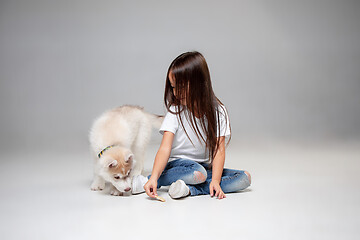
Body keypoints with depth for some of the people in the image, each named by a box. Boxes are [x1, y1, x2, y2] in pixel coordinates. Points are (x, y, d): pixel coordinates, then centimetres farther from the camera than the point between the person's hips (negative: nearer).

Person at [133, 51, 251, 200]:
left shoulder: (217, 111, -7)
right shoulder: (175, 111, -9)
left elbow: (219, 149, -11)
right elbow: (165, 148, -18)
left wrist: (215, 180, -25)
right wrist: (154, 178, -33)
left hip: (206, 166, 3)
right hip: (178, 164, -3)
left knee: (245, 178, -18)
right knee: (197, 173, -35)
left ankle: (190, 189, -28)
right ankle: (149, 179, -20)